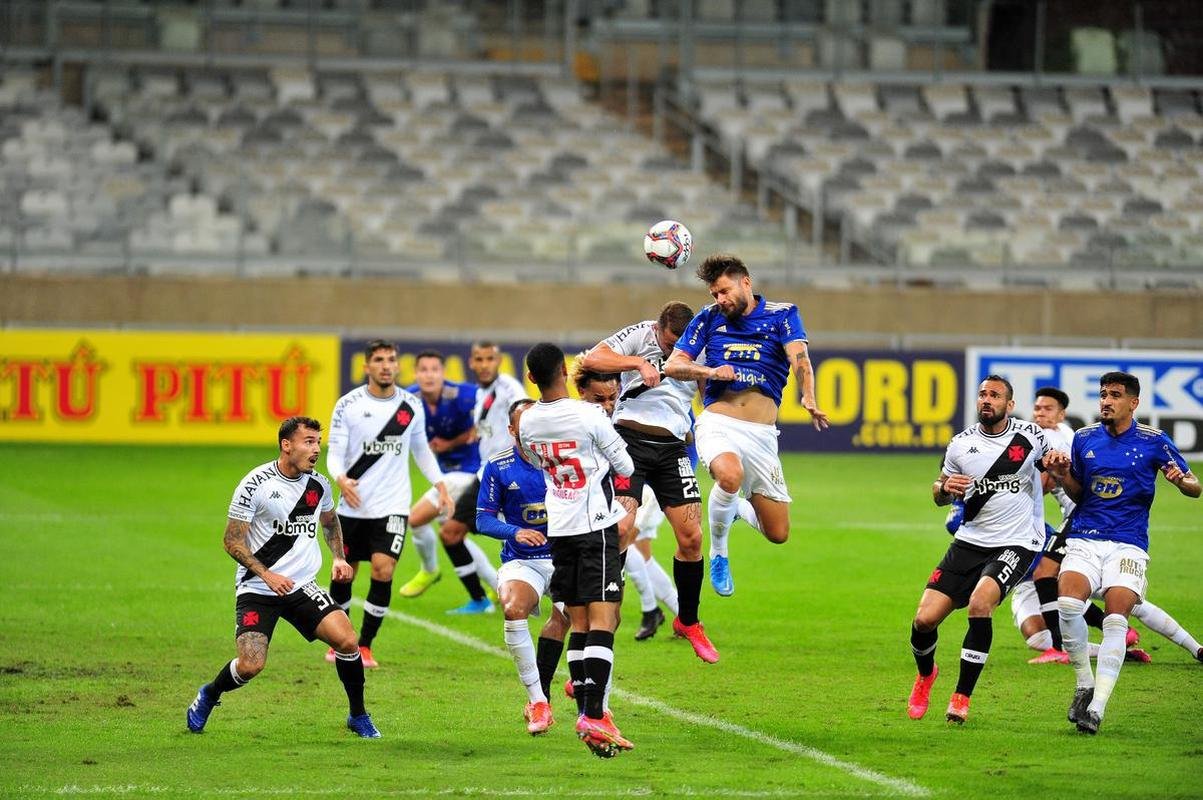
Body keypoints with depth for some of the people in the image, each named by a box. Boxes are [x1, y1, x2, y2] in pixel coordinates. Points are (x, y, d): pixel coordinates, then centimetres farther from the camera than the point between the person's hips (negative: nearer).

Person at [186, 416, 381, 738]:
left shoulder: (318, 484, 3)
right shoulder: (255, 484, -13)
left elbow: (330, 522, 26)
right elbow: (232, 541, -10)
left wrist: (338, 557, 9)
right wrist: (266, 575, -21)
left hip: (302, 587, 4)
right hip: (256, 590, -4)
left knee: (347, 640, -17)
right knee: (250, 665, -17)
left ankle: (358, 717, 3)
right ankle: (208, 696, 17)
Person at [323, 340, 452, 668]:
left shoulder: (412, 406, 4)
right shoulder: (348, 405, -4)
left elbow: (421, 449, 20)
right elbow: (334, 453, -5)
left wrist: (439, 484, 11)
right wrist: (340, 479, -26)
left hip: (392, 505, 0)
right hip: (352, 505, 0)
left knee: (383, 569, -15)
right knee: (345, 573, 7)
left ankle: (365, 646, -3)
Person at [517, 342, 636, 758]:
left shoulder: (527, 423, 0)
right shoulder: (590, 416, -17)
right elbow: (626, 466, -5)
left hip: (559, 528, 6)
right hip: (597, 525, -6)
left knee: (578, 621, 11)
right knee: (603, 619, -9)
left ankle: (586, 710, 11)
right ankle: (594, 716, -20)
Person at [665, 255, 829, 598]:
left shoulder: (782, 314, 5)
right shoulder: (709, 318, 9)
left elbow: (799, 357, -12)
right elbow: (673, 366, 9)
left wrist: (808, 398, -31)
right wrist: (711, 372, -11)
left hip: (761, 433, 1)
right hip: (718, 423, -1)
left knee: (777, 533, 0)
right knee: (730, 475, -37)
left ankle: (739, 509, 36)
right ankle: (718, 552, -10)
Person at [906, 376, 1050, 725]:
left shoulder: (1030, 436, -2)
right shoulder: (961, 444, 4)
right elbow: (939, 493, 18)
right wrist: (945, 489, -7)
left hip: (1016, 543, -3)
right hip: (970, 540, 3)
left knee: (979, 602, -30)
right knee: (924, 619, -8)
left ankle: (962, 696, -17)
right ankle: (925, 675, 27)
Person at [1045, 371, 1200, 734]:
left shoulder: (1153, 442, 1)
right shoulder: (1084, 438, 10)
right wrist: (1063, 477, -2)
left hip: (1128, 544, -2)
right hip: (1084, 538, 2)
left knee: (1116, 619, -18)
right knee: (1068, 602, -22)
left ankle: (1097, 706, -15)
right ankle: (1084, 684, -3)